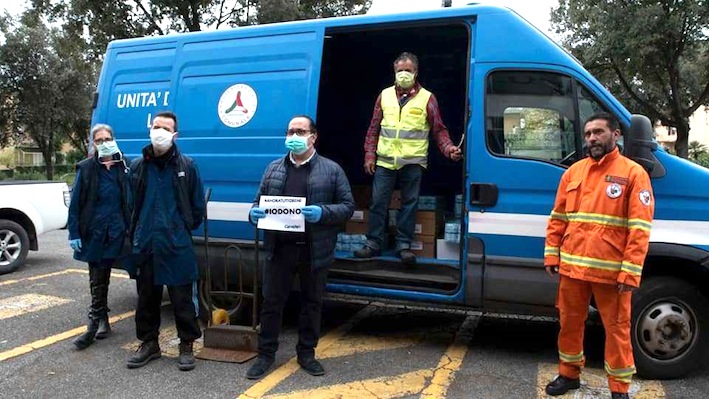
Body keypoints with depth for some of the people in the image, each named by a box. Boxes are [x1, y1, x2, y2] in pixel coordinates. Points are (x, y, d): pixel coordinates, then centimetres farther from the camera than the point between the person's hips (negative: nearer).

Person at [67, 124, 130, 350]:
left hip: (115, 232, 1)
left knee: (101, 278, 9)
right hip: (93, 233, -1)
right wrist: (74, 233, -7)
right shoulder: (86, 168, 0)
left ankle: (95, 324, 17)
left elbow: (130, 200, 4)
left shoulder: (123, 167, 3)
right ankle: (101, 322, 17)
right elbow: (75, 202, -1)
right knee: (98, 279, 7)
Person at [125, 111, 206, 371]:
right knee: (146, 297, 14)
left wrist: (183, 229, 7)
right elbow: (131, 204, 15)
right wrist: (137, 232, 13)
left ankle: (187, 346, 17)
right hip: (145, 245, 4)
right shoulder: (137, 166, 7)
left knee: (182, 298, 3)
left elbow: (198, 206, 4)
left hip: (177, 246, -3)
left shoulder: (187, 166, -1)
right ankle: (149, 343, 30)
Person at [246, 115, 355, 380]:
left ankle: (306, 353, 28)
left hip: (315, 251, -1)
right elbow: (259, 201, 15)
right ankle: (266, 354, 23)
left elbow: (348, 206, -1)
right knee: (271, 302, 7)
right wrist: (254, 213, -9)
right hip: (279, 248, 2)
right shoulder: (274, 169, 11)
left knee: (312, 303, 11)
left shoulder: (332, 170, 2)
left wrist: (322, 212, -20)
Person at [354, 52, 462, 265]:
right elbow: (374, 128, 12)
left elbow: (439, 130, 4)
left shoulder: (427, 98, 2)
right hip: (385, 160, 2)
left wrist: (449, 149, -13)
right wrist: (369, 155, 6)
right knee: (378, 201, 4)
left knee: (409, 203, 5)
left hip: (413, 162, -2)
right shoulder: (385, 95, 9)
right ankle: (374, 243, 15)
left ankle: (404, 245, 17)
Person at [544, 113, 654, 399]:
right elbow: (558, 219, 12)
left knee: (617, 328, 7)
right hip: (571, 266, 5)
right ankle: (568, 374, 33)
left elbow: (640, 228, -9)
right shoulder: (574, 171, 11)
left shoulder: (633, 173, -4)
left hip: (611, 270, -4)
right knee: (569, 322, 15)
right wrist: (551, 255, 6)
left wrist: (631, 271, -15)